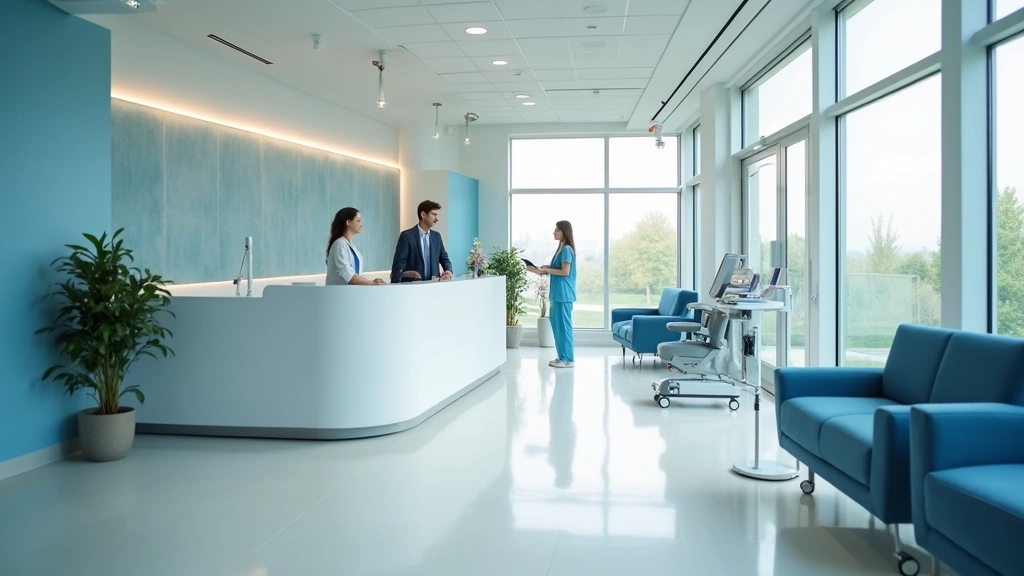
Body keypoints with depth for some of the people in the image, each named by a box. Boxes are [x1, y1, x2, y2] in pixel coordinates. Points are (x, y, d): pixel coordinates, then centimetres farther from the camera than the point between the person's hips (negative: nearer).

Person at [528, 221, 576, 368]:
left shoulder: (567, 249, -14)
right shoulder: (561, 249, 16)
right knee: (556, 324, 12)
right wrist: (545, 270, 8)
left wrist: (546, 269, -13)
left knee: (564, 325, -6)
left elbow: (565, 272, -19)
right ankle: (562, 356, 19)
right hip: (557, 293, 10)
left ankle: (568, 359, -1)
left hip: (563, 294, -10)